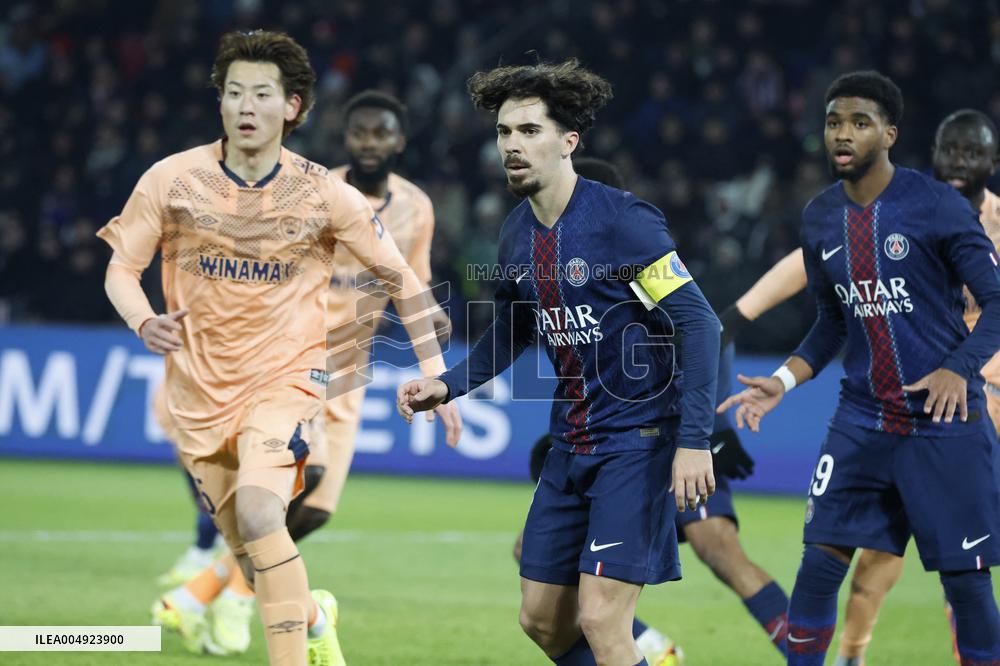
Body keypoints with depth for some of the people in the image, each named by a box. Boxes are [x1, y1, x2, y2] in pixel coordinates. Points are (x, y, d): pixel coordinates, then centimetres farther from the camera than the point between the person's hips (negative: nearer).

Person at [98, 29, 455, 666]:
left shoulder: (322, 194, -8)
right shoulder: (172, 179, -7)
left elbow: (400, 275, 2)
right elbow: (122, 267, 1)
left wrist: (434, 371, -3)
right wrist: (145, 322, -20)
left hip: (285, 378, -3)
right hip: (200, 384, 3)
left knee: (258, 514, -27)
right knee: (248, 548, 10)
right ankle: (313, 615, 43)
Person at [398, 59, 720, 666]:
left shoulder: (623, 222, -17)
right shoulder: (517, 233, 6)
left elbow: (700, 324, -18)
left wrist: (694, 439, -24)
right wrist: (448, 385, 8)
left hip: (638, 439, -8)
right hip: (571, 444, 8)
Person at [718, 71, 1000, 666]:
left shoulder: (938, 207, -10)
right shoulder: (821, 219, 7)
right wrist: (782, 383, 4)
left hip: (945, 419, -4)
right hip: (862, 421, 5)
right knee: (819, 565, -3)